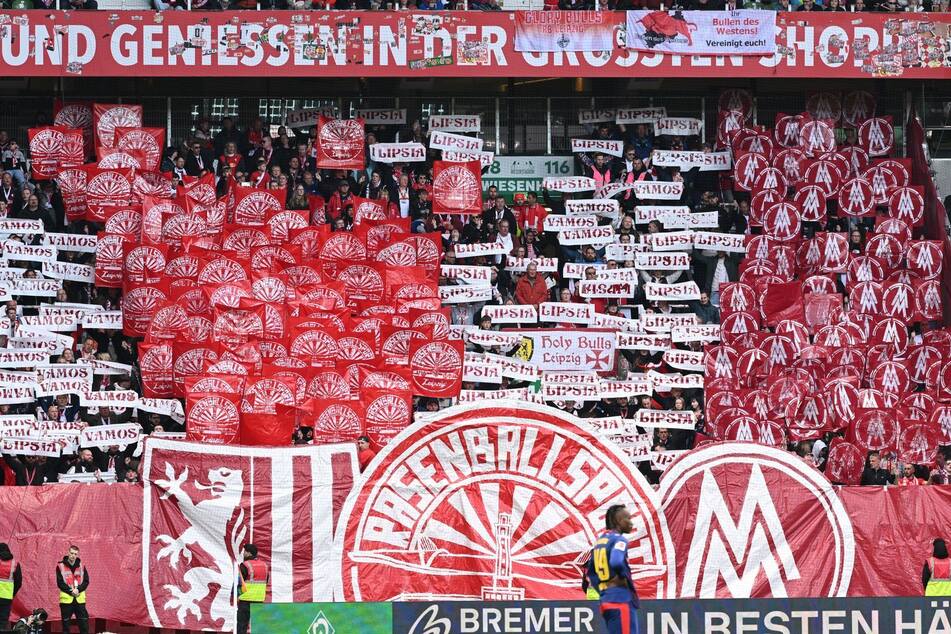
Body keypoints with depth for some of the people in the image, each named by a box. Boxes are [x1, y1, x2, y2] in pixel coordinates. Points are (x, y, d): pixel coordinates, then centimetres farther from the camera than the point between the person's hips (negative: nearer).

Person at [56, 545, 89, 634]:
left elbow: (86, 581, 3)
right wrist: (71, 591, -14)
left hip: (80, 599, 2)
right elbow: (60, 582, -5)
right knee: (66, 623, 4)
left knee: (84, 622, 2)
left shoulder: (81, 566, 8)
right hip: (66, 599, -2)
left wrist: (78, 590, -14)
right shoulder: (60, 566, 0)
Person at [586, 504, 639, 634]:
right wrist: (626, 580, -11)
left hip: (605, 599, 9)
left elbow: (591, 571, 21)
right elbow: (616, 563, -27)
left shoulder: (599, 541, 17)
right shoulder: (619, 539, -8)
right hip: (621, 599, -9)